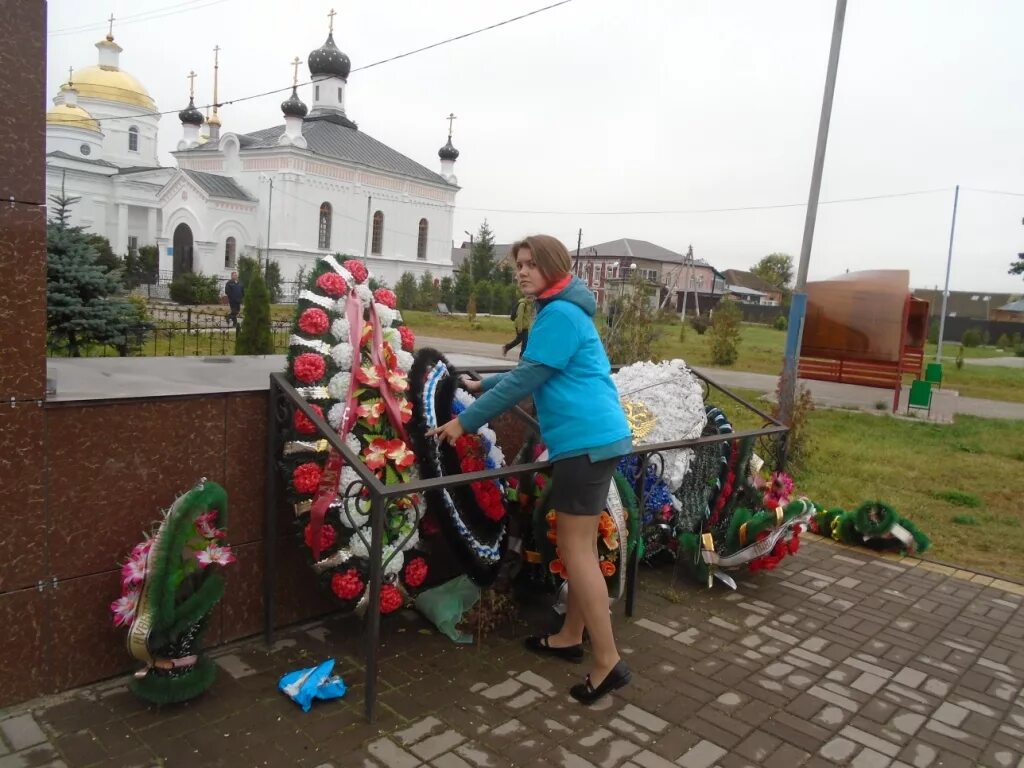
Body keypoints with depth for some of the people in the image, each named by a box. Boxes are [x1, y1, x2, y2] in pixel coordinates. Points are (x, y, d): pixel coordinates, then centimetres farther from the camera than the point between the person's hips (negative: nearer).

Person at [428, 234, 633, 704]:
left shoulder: (559, 314, -13)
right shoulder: (561, 312, 19)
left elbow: (525, 382, -15)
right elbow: (532, 372, 30)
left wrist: (466, 421, -9)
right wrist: (483, 386, 29)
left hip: (586, 439, -10)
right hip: (593, 437, 10)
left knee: (576, 549, -6)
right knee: (579, 543, 16)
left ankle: (607, 663, 1)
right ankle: (571, 637, 28)